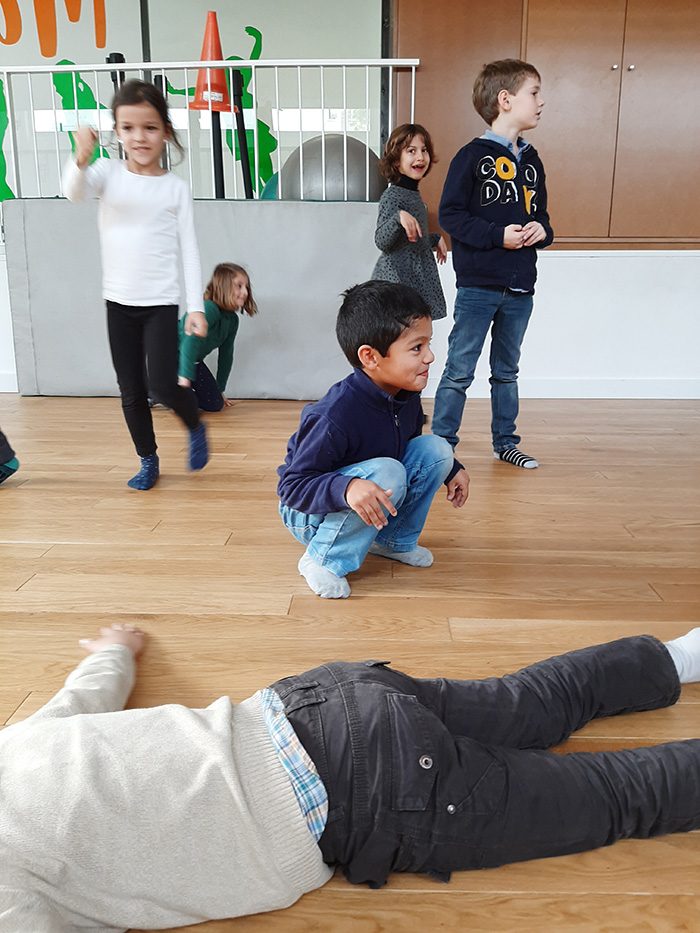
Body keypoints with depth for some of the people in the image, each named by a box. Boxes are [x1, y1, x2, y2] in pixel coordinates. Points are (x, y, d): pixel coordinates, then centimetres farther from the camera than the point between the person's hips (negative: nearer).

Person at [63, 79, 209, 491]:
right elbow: (75, 192, -21)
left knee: (163, 384, -12)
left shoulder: (176, 187, -2)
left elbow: (189, 248, -2)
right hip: (119, 301, 3)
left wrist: (197, 306, -9)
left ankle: (196, 427, 19)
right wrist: (81, 159, -43)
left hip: (161, 302, -2)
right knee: (131, 392, 8)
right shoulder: (109, 172, 0)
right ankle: (148, 461, 25)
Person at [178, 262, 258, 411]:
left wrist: (220, 389, 13)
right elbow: (191, 342, -38)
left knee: (215, 404, 8)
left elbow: (226, 355, 8)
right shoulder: (208, 309, -28)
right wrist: (185, 378, -44)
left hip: (194, 360, 9)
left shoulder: (232, 320, -1)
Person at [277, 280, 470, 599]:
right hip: (310, 514, -7)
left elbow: (408, 444, 14)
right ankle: (323, 560, -13)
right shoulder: (335, 416, -34)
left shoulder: (406, 396, -8)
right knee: (387, 473, -34)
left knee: (437, 450, -8)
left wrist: (452, 468, 3)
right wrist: (346, 487, -47)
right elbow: (292, 486, -30)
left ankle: (393, 541, 9)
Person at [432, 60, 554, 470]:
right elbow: (450, 214, -12)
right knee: (460, 372, -2)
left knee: (507, 371, 16)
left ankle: (506, 442, 27)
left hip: (520, 288, 7)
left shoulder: (531, 160, 13)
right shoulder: (473, 156, -7)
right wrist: (497, 235, -19)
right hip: (478, 285, -6)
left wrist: (541, 230, -3)